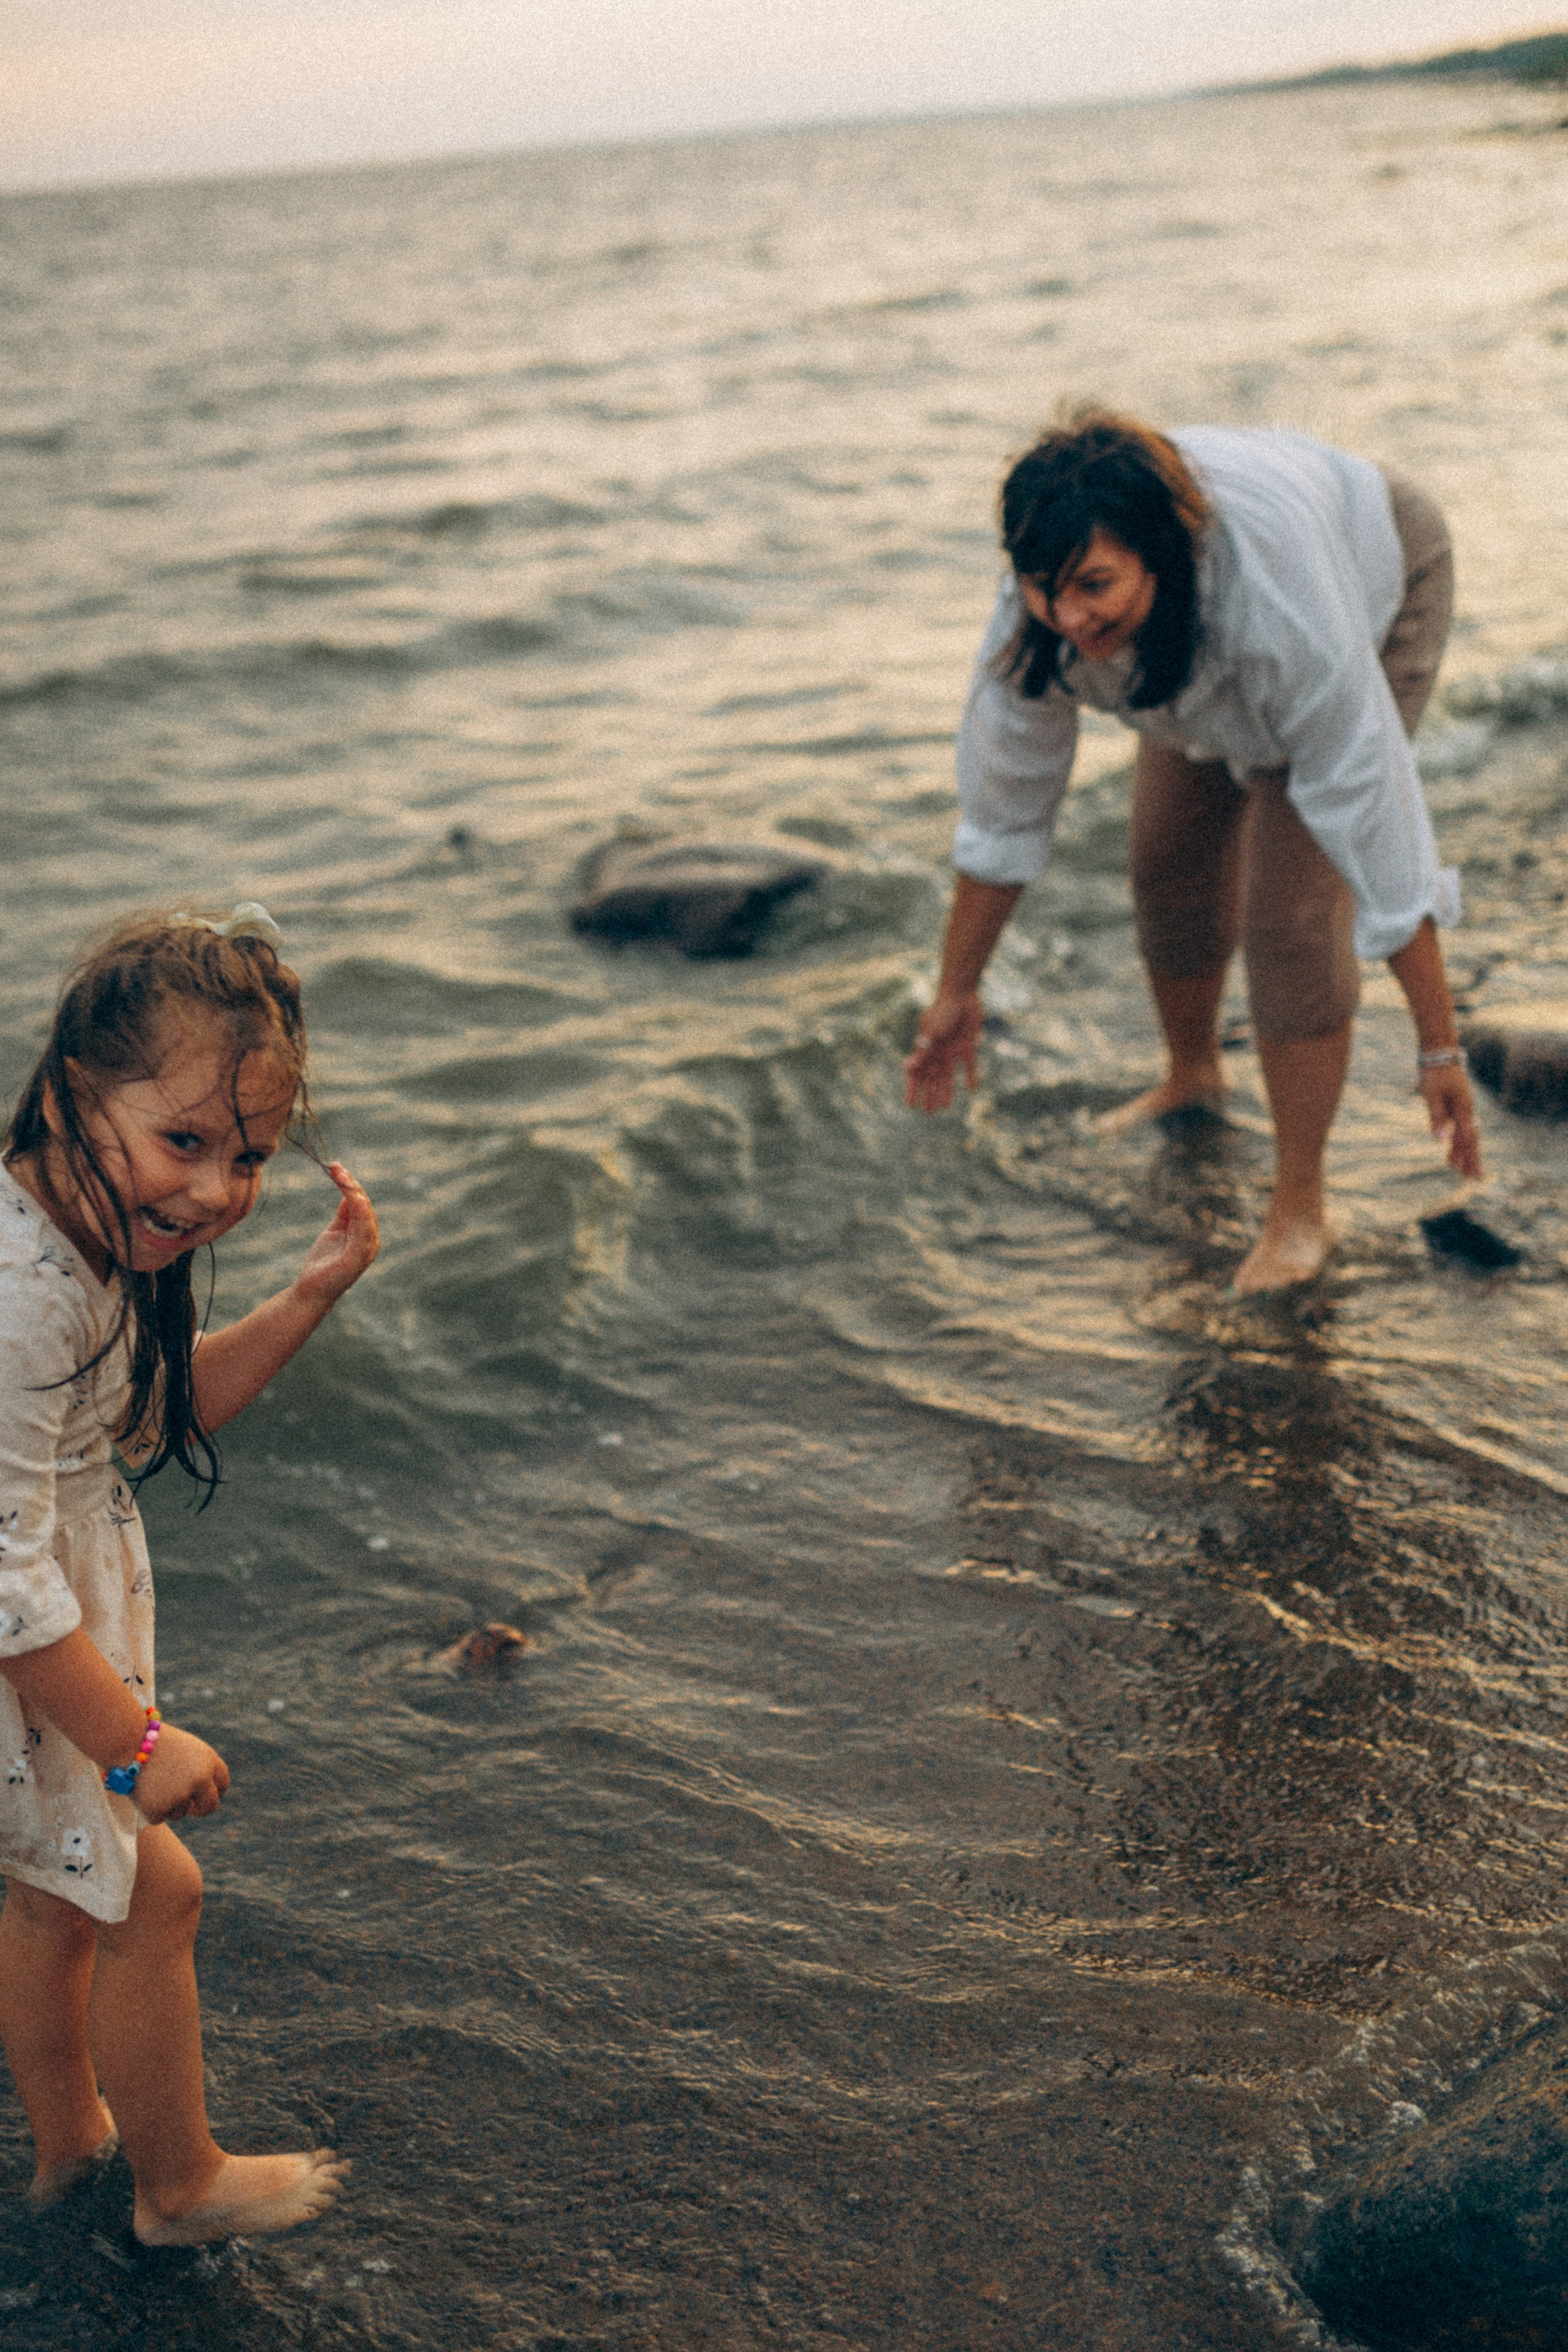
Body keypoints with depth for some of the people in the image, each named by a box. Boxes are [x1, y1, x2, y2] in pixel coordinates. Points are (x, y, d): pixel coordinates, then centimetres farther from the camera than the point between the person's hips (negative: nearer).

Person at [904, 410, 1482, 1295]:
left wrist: (1440, 1044, -37)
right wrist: (957, 993, -7)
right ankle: (1194, 1079, 45)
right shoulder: (1048, 607, -33)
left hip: (1380, 593, -5)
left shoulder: (1278, 594, -47)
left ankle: (1301, 1211, 0)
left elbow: (1370, 811, -42)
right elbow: (1004, 797, -17)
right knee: (1172, 864, 14)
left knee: (1290, 912, -15)